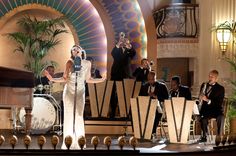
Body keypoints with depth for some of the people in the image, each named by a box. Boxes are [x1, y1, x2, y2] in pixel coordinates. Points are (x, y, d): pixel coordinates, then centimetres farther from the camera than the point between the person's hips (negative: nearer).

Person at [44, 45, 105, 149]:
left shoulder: (87, 64, 1)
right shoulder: (70, 62, -5)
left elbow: (88, 79, 7)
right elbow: (65, 78, -2)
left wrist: (102, 79, 0)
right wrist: (52, 79, -15)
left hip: (80, 92, 1)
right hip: (69, 91, -1)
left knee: (79, 116, -5)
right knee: (68, 116, -2)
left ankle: (79, 143, -1)